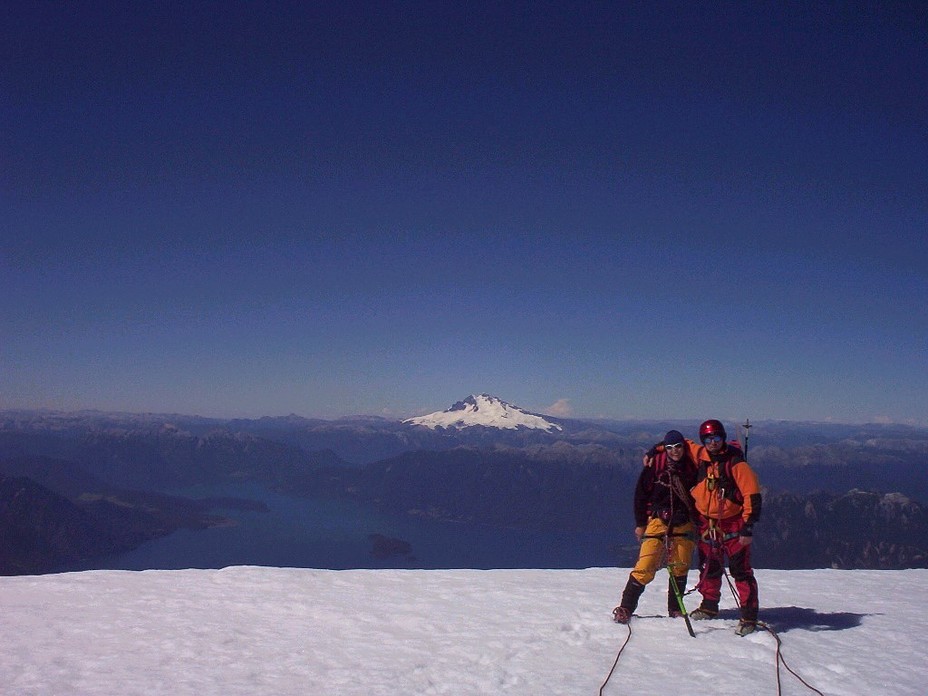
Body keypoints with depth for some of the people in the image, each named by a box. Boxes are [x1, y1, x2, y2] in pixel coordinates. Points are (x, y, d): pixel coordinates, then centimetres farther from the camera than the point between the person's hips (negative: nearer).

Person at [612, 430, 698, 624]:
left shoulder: (691, 467, 2)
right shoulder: (655, 466, -5)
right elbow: (641, 494, 1)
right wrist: (640, 523, -1)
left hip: (684, 524, 3)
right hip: (658, 521, -3)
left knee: (680, 568, 7)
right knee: (645, 567, -10)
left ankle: (675, 608, 22)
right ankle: (626, 607, -3)